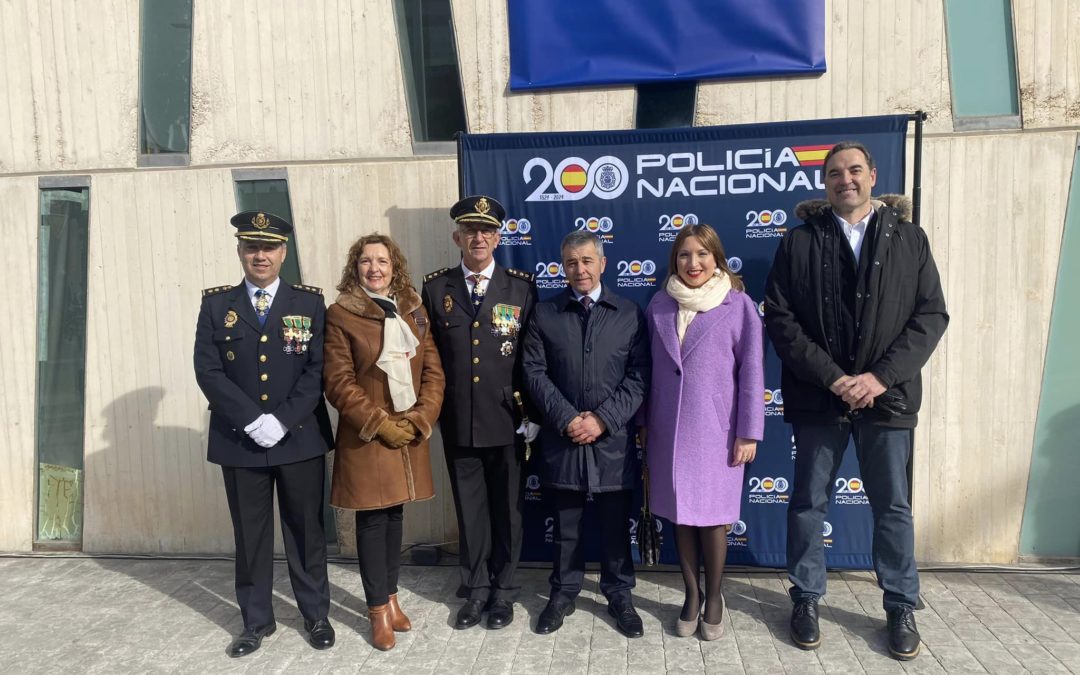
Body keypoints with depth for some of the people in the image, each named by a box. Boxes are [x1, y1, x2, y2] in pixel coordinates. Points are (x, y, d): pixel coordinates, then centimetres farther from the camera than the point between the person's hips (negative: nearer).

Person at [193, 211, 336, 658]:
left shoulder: (310, 302, 2)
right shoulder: (216, 304, 4)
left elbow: (319, 369, -6)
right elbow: (208, 371, -4)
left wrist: (283, 420, -15)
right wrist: (253, 420, -15)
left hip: (301, 439, -1)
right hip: (239, 441, 1)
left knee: (306, 530, 10)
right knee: (250, 534, 11)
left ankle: (316, 614, 26)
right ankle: (256, 620, 28)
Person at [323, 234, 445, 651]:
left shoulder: (414, 311, 8)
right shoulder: (341, 314, -5)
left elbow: (433, 370, 6)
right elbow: (338, 382, -10)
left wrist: (422, 418, -7)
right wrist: (380, 424, -14)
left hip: (410, 432, 4)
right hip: (367, 435, -4)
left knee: (394, 515, 14)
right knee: (372, 519, 3)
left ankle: (391, 597, 27)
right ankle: (379, 610, 16)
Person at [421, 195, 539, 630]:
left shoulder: (522, 287, -1)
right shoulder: (436, 287, 3)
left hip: (507, 421, -1)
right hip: (458, 423, 1)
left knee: (507, 508, 11)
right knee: (469, 510, 12)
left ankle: (503, 590, 29)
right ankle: (475, 590, 30)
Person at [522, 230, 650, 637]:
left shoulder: (630, 314, 3)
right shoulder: (544, 314, 5)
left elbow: (638, 376, -3)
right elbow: (535, 372, -2)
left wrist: (603, 419, -13)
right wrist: (567, 419, -12)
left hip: (613, 440, 0)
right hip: (561, 439, 1)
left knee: (615, 525, 11)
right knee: (566, 525, 12)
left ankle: (619, 595, 29)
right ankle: (563, 594, 29)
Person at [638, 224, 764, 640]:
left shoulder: (739, 306, -5)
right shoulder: (659, 305, 3)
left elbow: (751, 372, -5)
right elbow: (649, 367, 9)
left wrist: (748, 433, -6)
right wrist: (644, 422, 10)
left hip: (716, 430, -3)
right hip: (668, 429, 3)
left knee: (712, 516, 7)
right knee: (680, 514, 11)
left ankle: (713, 597, 27)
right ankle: (692, 594, 28)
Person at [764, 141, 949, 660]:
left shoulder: (909, 238, 5)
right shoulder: (800, 240, 1)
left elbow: (931, 315, 0)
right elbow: (780, 318, -5)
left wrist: (881, 376, -12)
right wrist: (833, 377, -13)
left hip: (887, 395, 1)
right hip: (817, 396, -1)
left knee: (893, 506, 11)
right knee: (809, 502, 10)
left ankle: (901, 606, 29)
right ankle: (806, 598, 27)